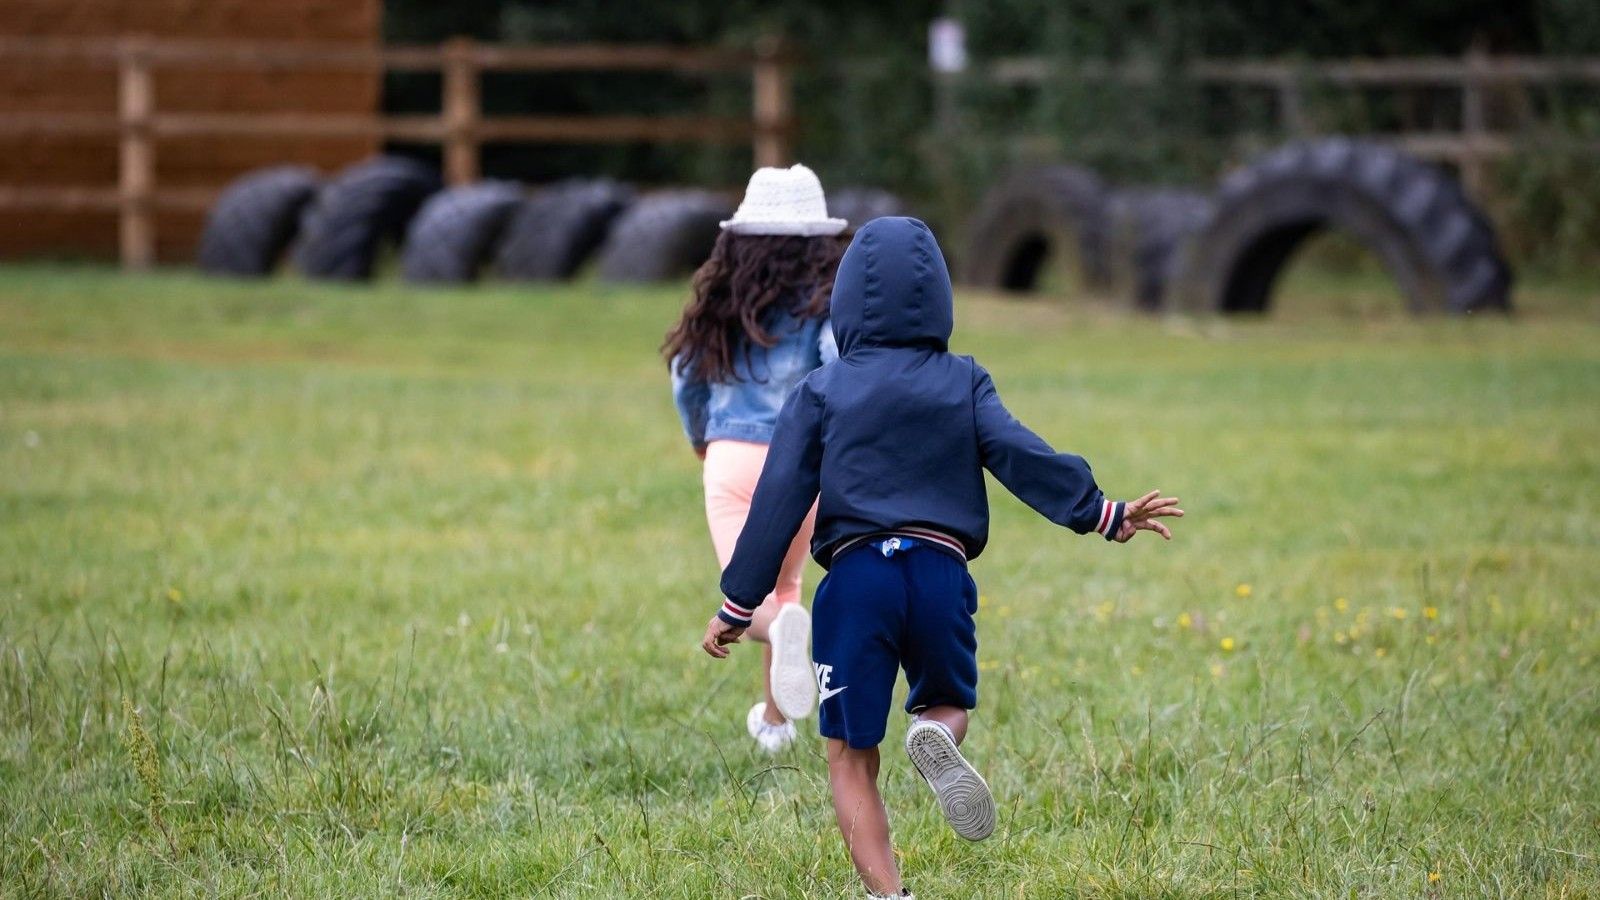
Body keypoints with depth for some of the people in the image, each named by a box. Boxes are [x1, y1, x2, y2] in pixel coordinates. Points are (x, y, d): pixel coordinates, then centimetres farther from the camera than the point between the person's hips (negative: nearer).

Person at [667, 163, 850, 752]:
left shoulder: (723, 299, 8)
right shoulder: (823, 302, -1)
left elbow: (685, 376, 14)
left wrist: (701, 440, 31)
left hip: (730, 455, 0)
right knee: (785, 582, 23)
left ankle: (783, 630, -44)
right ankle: (775, 719, 28)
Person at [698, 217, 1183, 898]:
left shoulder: (819, 392, 9)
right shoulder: (963, 383, 11)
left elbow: (779, 500, 5)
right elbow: (1022, 456, -2)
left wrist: (738, 604, 7)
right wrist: (1102, 514, -1)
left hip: (855, 576, -1)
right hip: (941, 571, 1)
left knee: (850, 758, 6)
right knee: (949, 703, 25)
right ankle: (936, 737, -14)